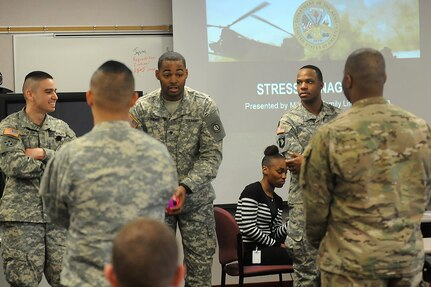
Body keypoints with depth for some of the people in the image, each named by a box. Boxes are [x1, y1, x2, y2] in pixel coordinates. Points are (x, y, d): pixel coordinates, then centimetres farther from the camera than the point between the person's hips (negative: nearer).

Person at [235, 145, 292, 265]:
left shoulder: (278, 200, 15)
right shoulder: (252, 191, -10)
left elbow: (276, 234, 9)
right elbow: (249, 229, -17)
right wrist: (276, 244, -11)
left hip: (267, 248, 8)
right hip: (249, 251, -8)